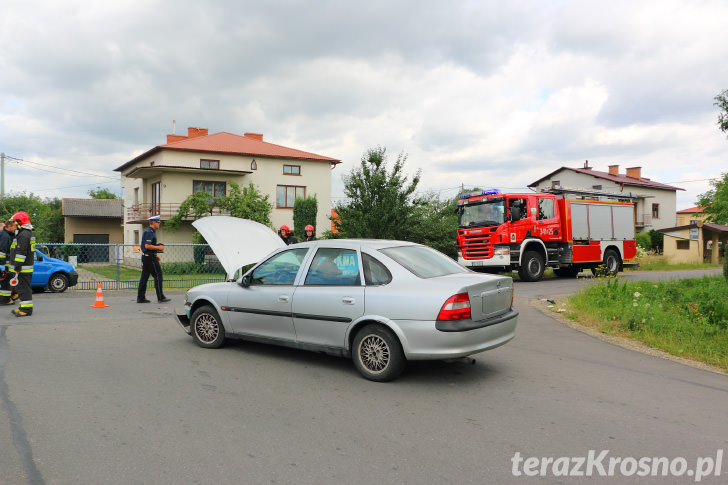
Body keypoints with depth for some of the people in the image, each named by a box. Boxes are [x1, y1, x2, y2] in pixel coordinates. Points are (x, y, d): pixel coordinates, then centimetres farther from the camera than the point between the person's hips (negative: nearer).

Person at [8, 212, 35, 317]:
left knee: (24, 289, -8)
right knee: (24, 288, 15)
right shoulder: (29, 234, 18)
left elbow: (20, 253, -21)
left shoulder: (23, 235, -16)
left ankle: (26, 309, -6)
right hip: (28, 267, 10)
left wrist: (17, 268, -20)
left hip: (23, 268, -10)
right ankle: (24, 308, 21)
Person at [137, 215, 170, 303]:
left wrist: (155, 255, 22)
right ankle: (160, 297, -2)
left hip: (145, 257, 10)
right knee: (158, 276, -5)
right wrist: (158, 247, -13)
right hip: (150, 257, -10)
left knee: (144, 276, 10)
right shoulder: (150, 232, -15)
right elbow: (147, 246, -23)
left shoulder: (147, 231, 18)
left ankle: (140, 297, 12)